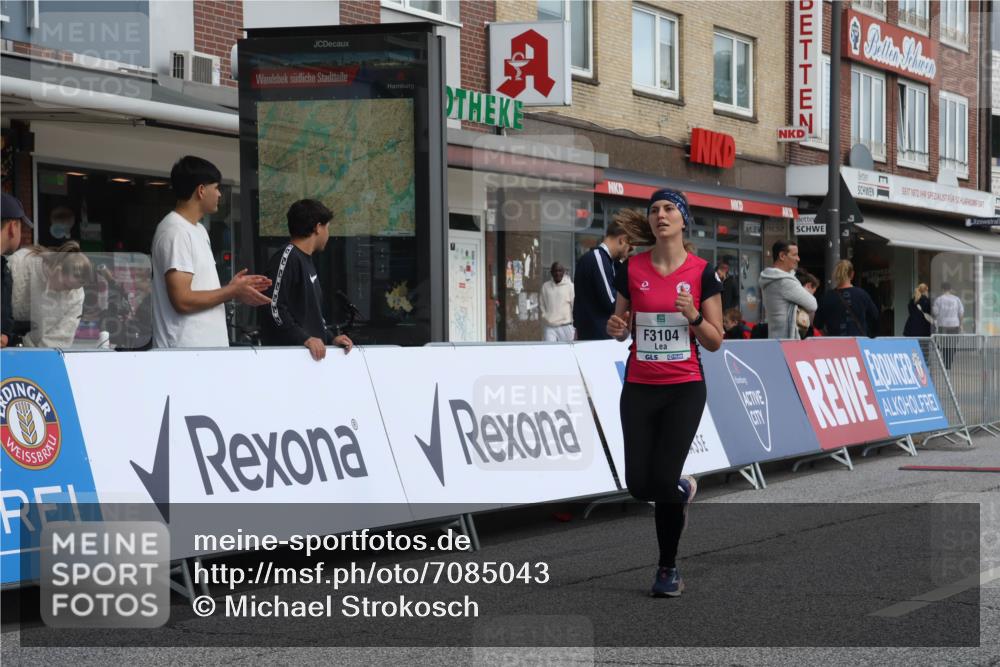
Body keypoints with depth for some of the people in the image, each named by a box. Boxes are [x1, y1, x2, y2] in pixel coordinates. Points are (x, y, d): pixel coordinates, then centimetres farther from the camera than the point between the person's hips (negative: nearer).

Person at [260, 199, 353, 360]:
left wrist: (330, 338, 11)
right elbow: (275, 309, -18)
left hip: (313, 352, 9)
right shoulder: (287, 257, -10)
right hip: (287, 353, -9)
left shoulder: (307, 261, 21)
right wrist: (305, 339, -22)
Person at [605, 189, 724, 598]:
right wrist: (616, 328, -10)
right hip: (639, 389, 2)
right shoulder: (632, 270, 1)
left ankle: (668, 569, 12)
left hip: (684, 389, -2)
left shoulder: (701, 272, -4)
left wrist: (694, 315, -19)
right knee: (639, 485, -3)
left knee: (662, 480, -10)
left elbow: (715, 342, -1)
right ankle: (683, 491, 35)